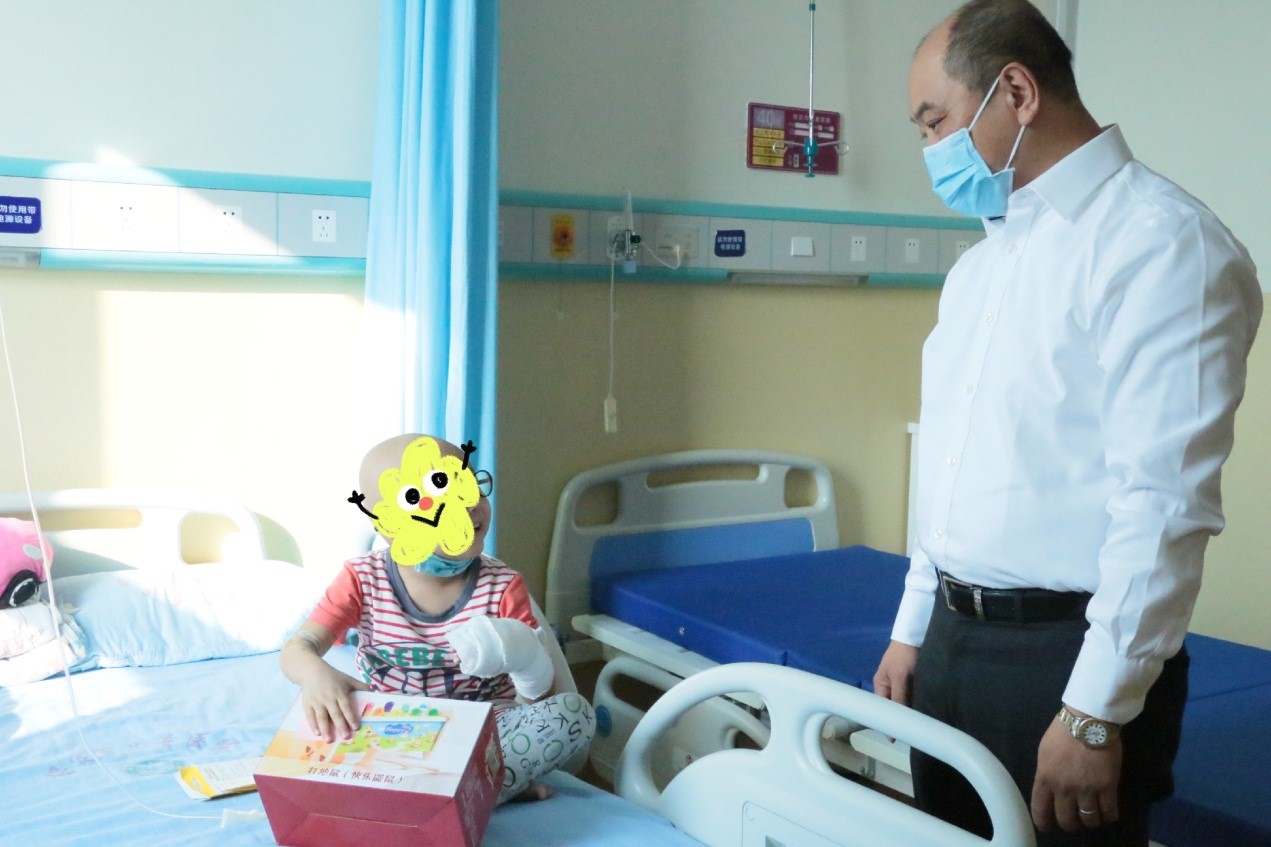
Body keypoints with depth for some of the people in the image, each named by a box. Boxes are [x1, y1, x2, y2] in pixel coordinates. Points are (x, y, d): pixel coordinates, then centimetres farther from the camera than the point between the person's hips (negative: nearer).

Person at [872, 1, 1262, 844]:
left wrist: (1096, 713, -19)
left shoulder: (1161, 241, -14)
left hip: (1065, 654, -7)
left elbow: (1164, 506, -19)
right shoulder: (978, 264, 13)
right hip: (952, 639, 8)